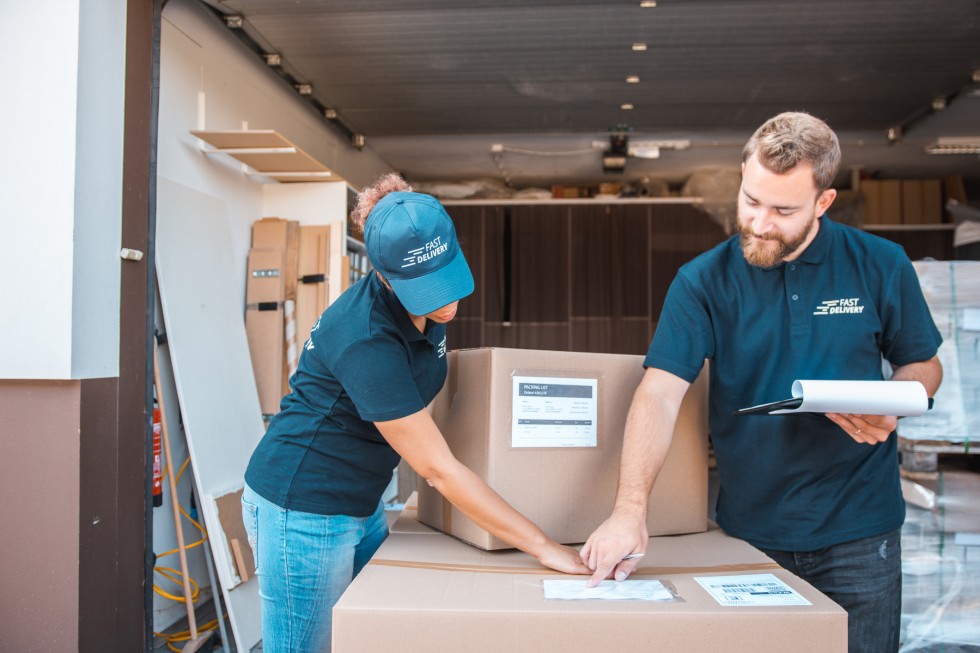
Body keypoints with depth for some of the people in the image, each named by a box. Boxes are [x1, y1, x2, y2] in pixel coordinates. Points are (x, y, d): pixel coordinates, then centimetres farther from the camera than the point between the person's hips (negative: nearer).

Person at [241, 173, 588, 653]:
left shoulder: (427, 314, -5)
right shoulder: (367, 339, -29)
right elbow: (438, 469, -26)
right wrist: (544, 547, -21)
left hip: (361, 506, 8)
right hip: (303, 509, -8)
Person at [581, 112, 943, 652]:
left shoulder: (881, 266, -3)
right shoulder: (703, 281, -8)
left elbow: (922, 366, 10)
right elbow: (659, 393, -18)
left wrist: (890, 407, -14)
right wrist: (630, 511, -29)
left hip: (858, 531, 1)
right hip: (749, 528, 0)